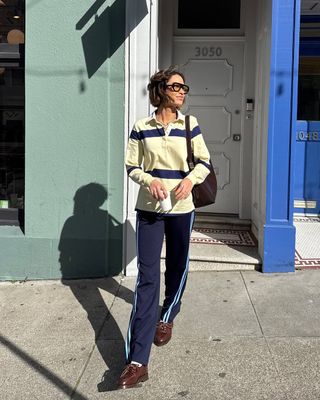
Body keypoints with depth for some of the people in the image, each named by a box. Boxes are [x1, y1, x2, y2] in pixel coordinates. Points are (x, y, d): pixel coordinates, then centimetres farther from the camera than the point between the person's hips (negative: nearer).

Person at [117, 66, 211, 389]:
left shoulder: (190, 124, 2)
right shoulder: (141, 127, -1)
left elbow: (204, 162, 4)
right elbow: (132, 167, 3)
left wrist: (190, 179, -16)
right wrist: (149, 180, -17)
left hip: (181, 208, 2)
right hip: (149, 208, -2)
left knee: (177, 267, 15)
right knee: (147, 277, -9)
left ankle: (167, 317, 46)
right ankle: (137, 361, -10)